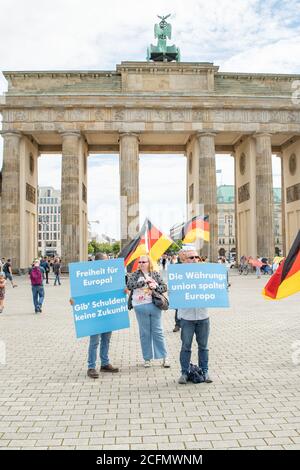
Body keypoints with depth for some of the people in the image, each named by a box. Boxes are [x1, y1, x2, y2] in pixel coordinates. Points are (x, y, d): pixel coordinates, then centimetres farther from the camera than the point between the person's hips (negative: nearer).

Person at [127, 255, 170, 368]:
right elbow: (129, 285, -12)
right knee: (144, 333, 8)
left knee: (158, 332, 5)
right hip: (140, 307, 0)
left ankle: (164, 357, 13)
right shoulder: (135, 274, 4)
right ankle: (147, 358, 19)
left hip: (154, 305, 0)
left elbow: (164, 287, 6)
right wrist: (144, 281, -15)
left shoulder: (155, 274, 7)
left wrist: (155, 287, -13)